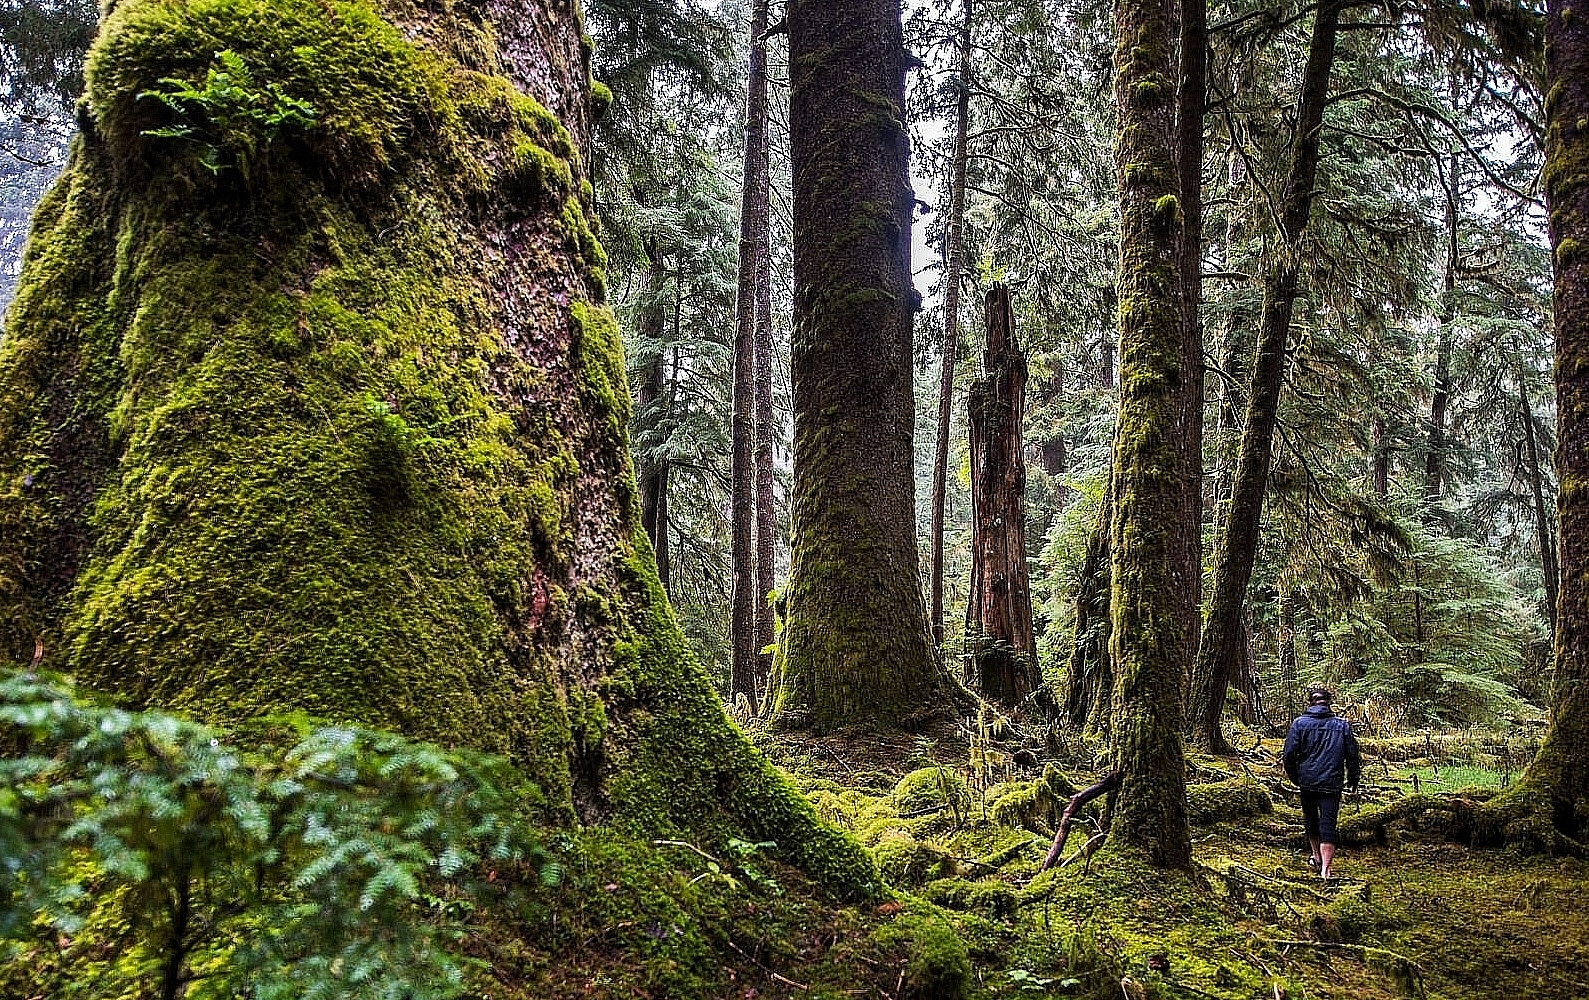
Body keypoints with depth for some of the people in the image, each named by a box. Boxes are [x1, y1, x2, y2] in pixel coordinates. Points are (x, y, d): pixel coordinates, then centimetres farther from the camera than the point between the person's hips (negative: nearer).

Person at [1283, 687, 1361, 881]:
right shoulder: (1342, 725, 1)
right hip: (1332, 783, 0)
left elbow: (1289, 753, -6)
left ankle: (1317, 857, 36)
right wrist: (1352, 781, 17)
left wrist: (1294, 776, 10)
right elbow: (1353, 756, 5)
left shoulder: (1300, 723, -4)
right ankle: (1325, 868, -8)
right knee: (1328, 823, -1)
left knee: (1311, 819, 19)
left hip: (1307, 781, 0)